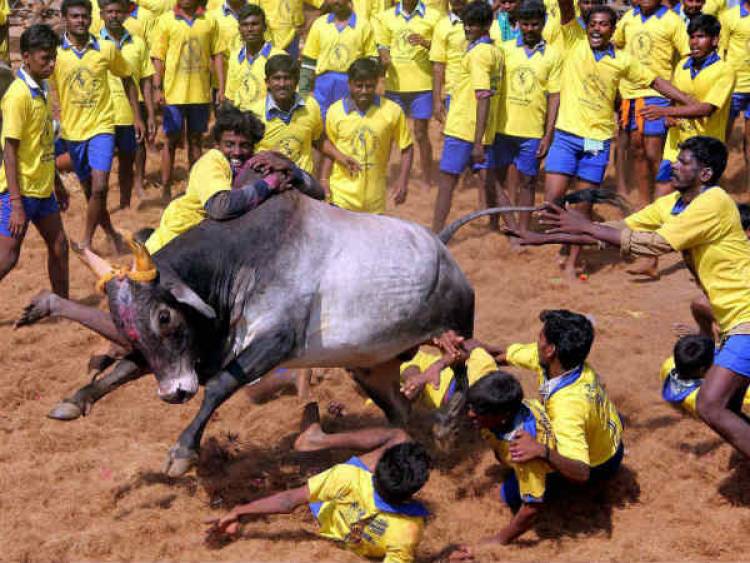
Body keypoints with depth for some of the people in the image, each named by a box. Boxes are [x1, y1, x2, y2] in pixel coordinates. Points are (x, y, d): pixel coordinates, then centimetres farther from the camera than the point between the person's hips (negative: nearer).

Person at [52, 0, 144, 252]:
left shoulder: (107, 49, -2)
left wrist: (137, 117, 8)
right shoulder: (55, 53, -4)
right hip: (71, 130, 1)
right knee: (89, 190, 11)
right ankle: (112, 235, 30)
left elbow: (127, 80, 11)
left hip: (101, 127, -1)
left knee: (99, 187, -16)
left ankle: (86, 241, -2)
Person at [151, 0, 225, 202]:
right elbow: (158, 57, -2)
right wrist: (157, 89, -9)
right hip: (174, 93, -2)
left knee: (195, 140, 12)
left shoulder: (210, 21, 5)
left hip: (201, 93, 2)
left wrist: (221, 88, 1)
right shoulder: (166, 20, -1)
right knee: (171, 141, 4)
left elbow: (217, 55, 7)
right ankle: (166, 190, 12)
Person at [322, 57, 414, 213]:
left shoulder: (392, 111, -5)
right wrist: (324, 180, -1)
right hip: (341, 194, -1)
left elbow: (406, 148, 3)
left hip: (374, 199, 1)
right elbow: (328, 148, 8)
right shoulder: (335, 111, -3)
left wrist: (402, 181, -6)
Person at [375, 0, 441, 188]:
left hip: (422, 85, -2)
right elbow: (382, 48, 9)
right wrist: (384, 60, -13)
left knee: (421, 134, 1)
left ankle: (427, 182, 10)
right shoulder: (386, 17, 7)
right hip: (394, 84, 2)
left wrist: (425, 43, -18)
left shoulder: (432, 17, -1)